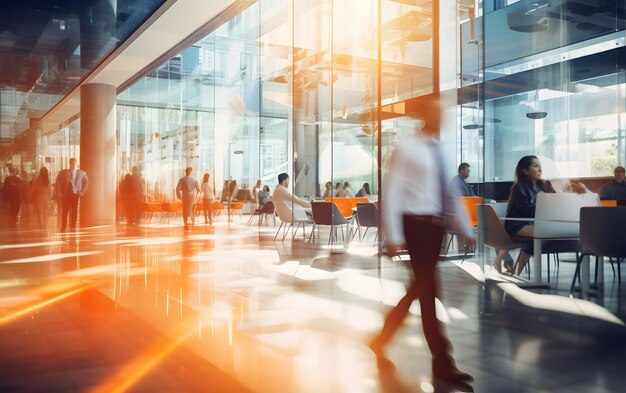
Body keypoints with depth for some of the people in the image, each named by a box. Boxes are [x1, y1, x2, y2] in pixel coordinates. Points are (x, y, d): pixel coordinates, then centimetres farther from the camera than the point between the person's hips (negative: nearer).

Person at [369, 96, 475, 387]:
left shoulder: (440, 151, 13)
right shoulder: (406, 149, -7)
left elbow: (450, 195, 17)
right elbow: (392, 194, -11)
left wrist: (466, 231, 14)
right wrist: (394, 237, -16)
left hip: (437, 225, 8)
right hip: (417, 223, -8)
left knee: (418, 287, 14)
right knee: (429, 291, -3)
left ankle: (381, 340, 32)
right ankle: (443, 363, 7)